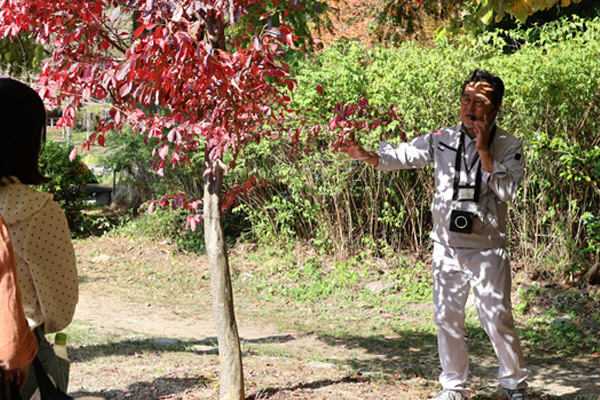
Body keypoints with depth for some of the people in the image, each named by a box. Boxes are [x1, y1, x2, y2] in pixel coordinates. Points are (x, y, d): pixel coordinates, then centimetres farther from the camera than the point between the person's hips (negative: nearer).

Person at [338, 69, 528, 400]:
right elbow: (403, 155, -1)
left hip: (487, 248, -3)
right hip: (447, 246, 3)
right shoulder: (443, 139, 3)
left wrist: (484, 151, -20)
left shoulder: (508, 146, -3)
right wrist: (365, 154, -17)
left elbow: (507, 189, -16)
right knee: (447, 317, 7)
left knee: (496, 318, -2)